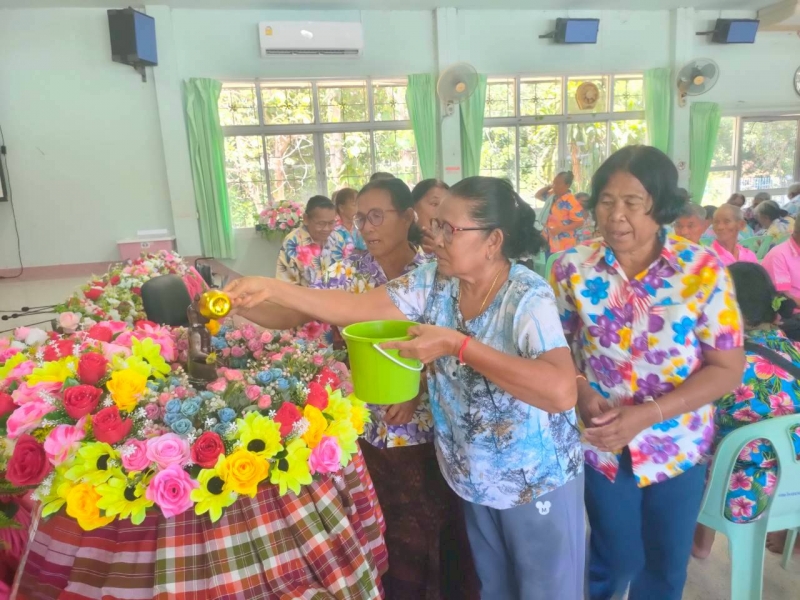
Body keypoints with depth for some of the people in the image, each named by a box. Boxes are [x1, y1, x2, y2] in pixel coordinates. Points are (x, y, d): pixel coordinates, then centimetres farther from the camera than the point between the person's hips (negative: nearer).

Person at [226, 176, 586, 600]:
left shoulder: (529, 298, -26)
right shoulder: (433, 282, -9)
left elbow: (560, 391, -39)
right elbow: (357, 307, -13)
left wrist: (456, 344, -39)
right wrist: (271, 290, -23)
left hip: (539, 482, -5)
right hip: (475, 477, 5)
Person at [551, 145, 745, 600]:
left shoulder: (704, 269, -14)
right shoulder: (574, 267, -11)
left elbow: (728, 368, -12)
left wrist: (646, 415, -22)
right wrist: (583, 395, -19)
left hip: (679, 447, 0)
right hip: (602, 444, 0)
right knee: (616, 559, 17)